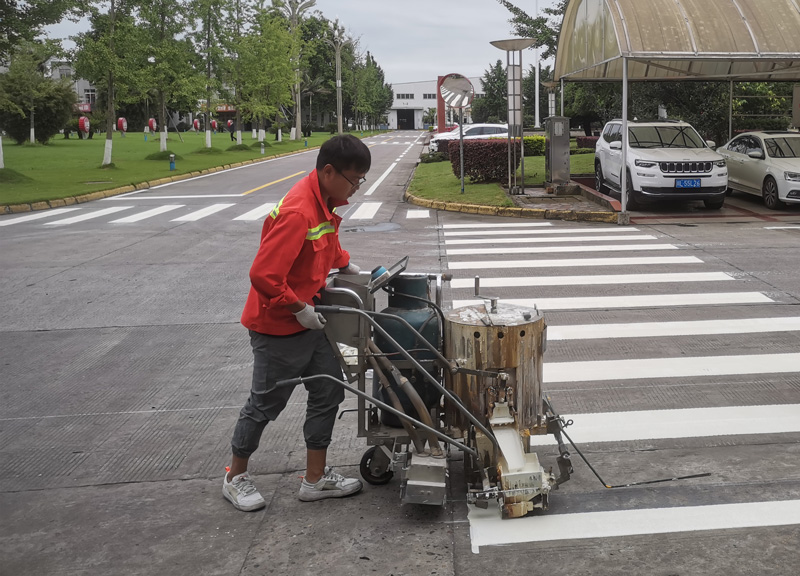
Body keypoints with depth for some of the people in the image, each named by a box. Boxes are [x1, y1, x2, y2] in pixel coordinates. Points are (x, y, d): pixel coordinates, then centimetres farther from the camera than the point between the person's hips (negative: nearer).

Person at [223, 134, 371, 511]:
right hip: (279, 327, -9)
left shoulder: (326, 202, 2)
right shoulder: (297, 213, -29)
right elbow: (263, 275, -32)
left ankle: (316, 479, 24)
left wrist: (347, 266, 16)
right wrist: (299, 309, -23)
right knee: (266, 403, 6)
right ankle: (235, 478, 27)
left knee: (328, 391, 11)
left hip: (308, 322, 9)